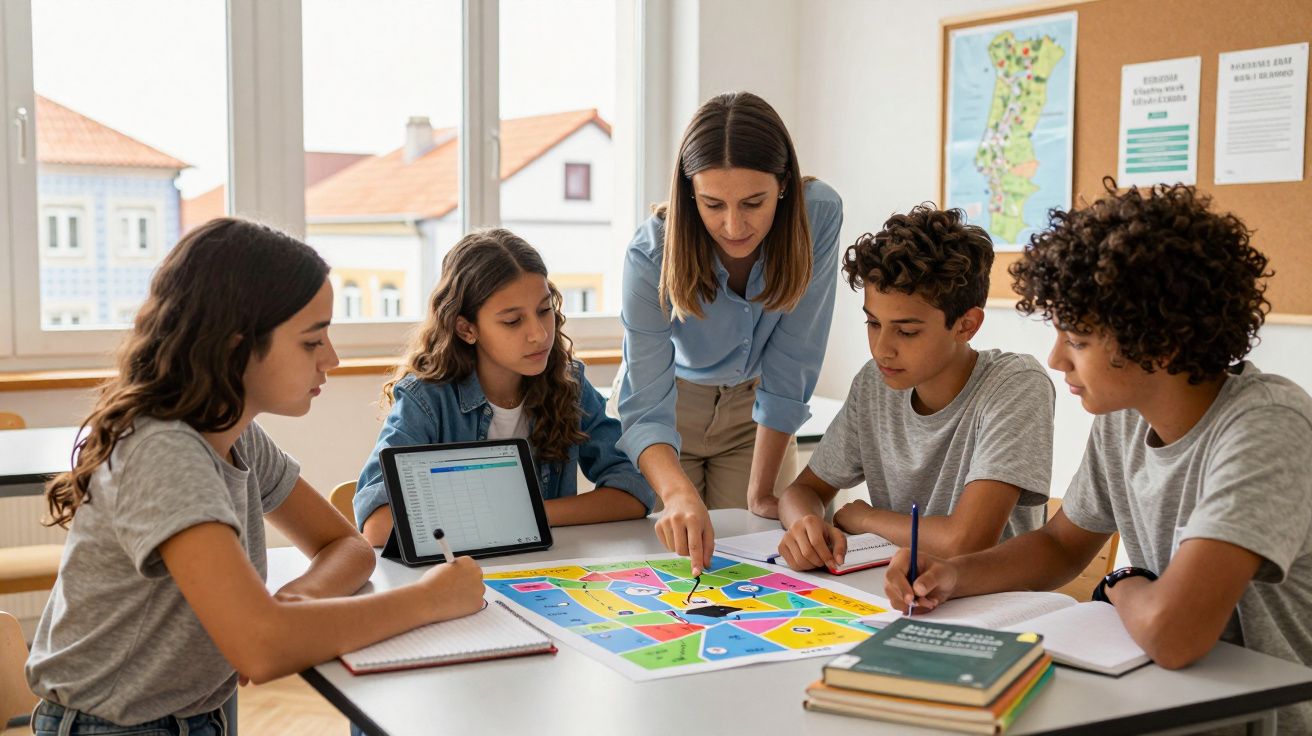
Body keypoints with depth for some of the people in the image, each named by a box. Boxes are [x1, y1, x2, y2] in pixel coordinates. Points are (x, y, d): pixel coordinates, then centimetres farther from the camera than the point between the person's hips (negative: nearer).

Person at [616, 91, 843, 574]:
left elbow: (790, 369, -23)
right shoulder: (651, 254, -31)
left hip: (754, 408, 1)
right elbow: (644, 407, -34)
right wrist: (677, 492, -53)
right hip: (672, 400, -1)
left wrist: (761, 493, -18)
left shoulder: (819, 216, -29)